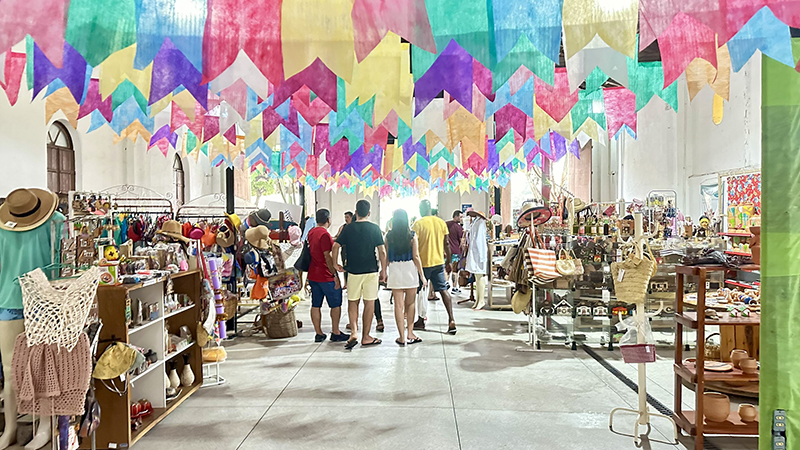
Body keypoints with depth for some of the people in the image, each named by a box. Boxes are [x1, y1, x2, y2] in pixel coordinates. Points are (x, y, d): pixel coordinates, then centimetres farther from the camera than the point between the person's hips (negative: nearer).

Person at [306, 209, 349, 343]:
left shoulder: (311, 232, 9)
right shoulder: (324, 234, -17)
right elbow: (327, 256, -20)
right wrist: (335, 275, -18)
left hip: (313, 275, 8)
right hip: (327, 276, -8)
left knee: (316, 305, 8)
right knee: (336, 304, 5)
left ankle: (318, 333, 13)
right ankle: (335, 333, 9)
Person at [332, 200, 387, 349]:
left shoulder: (348, 228, 1)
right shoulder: (375, 228, -2)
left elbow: (336, 246, -4)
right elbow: (382, 251, -4)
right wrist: (383, 270, 4)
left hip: (353, 271, 1)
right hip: (371, 271, -1)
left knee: (352, 302, 13)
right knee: (369, 303, 7)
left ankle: (354, 332, -2)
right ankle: (366, 337, 11)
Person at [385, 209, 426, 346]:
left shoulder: (389, 236, 0)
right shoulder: (412, 235, -5)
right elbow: (415, 256, -5)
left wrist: (385, 273, 15)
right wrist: (422, 274, 1)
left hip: (394, 270, 1)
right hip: (410, 269, -1)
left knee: (398, 305, 4)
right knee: (410, 303, 14)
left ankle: (402, 337, 6)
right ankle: (410, 333, 19)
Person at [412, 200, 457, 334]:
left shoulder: (418, 224, -11)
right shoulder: (441, 222, 4)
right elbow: (446, 243, 8)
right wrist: (448, 260, 17)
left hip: (423, 263, -4)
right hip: (439, 261, 4)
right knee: (443, 290, 4)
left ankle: (420, 321, 19)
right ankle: (451, 320, -6)